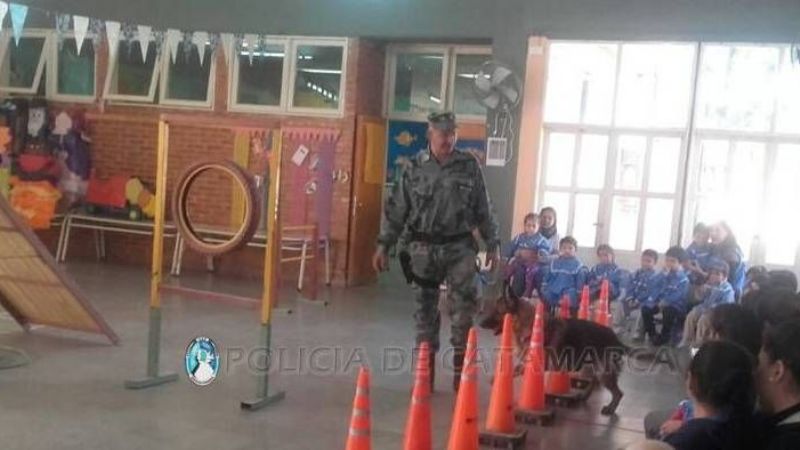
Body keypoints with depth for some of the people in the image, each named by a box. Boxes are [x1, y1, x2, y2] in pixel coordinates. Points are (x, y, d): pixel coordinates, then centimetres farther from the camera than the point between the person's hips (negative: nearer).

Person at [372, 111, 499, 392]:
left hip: (460, 247, 0)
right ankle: (425, 367, 18)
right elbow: (396, 209, 5)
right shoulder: (415, 168, 2)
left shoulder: (470, 166, 2)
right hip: (424, 248, 1)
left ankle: (461, 364, 4)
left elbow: (483, 209, 8)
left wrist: (492, 244, 8)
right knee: (425, 309, 7)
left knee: (464, 304, -8)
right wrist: (383, 244, 1)